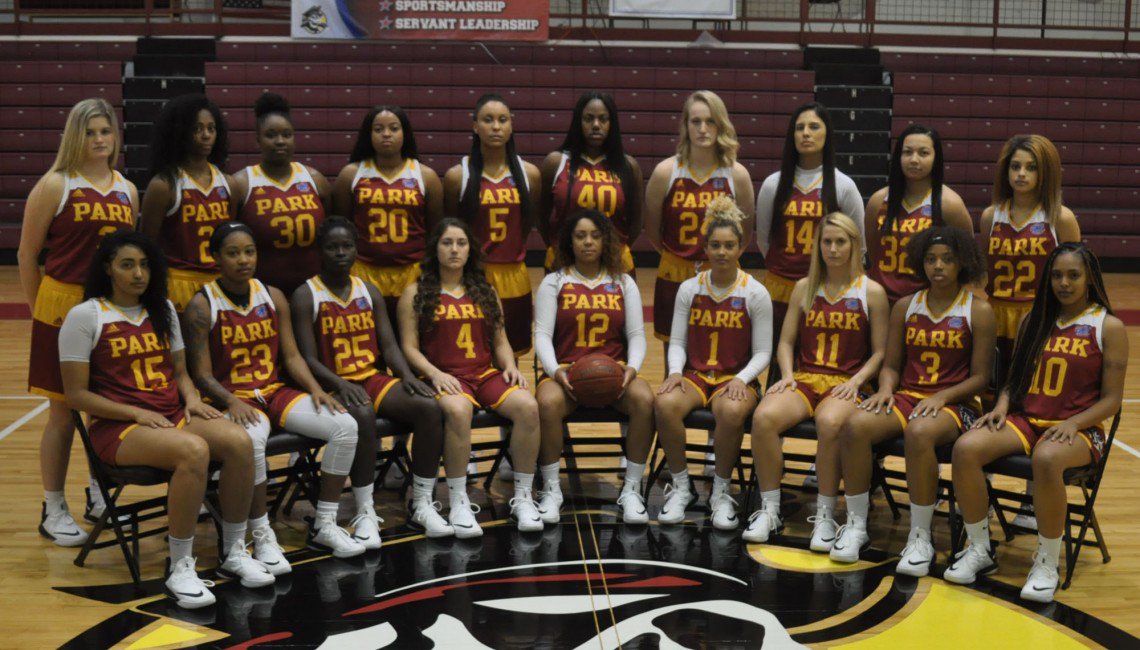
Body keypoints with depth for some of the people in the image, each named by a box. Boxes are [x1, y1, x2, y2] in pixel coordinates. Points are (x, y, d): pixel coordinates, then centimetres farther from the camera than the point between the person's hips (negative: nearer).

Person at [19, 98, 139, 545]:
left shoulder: (127, 190, 9)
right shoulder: (55, 185, -4)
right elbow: (27, 253, -1)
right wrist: (38, 309, 2)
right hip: (65, 307, -4)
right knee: (63, 412, 2)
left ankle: (100, 496, 28)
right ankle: (53, 511, 14)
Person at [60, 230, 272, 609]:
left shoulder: (163, 310, 16)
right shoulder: (85, 316, -3)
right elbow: (76, 395, -6)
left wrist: (192, 399, -2)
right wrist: (138, 414, -15)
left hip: (173, 416, 6)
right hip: (117, 427, -6)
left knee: (238, 440, -25)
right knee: (193, 450, -36)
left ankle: (234, 553, -11)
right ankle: (180, 569, -25)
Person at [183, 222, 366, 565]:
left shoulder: (273, 296, 9)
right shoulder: (202, 305, -6)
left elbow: (291, 356, 9)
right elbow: (202, 374, -9)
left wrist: (316, 389, -8)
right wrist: (233, 402, -26)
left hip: (274, 391, 6)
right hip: (231, 398, -5)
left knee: (345, 425, -15)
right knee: (252, 439, -40)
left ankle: (324, 525, -4)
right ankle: (262, 536, -23)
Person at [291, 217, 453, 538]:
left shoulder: (370, 292, 13)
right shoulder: (306, 296, -3)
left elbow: (389, 345, 8)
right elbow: (308, 359, -11)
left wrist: (407, 375, -11)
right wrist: (340, 384, -28)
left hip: (374, 377, 5)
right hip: (334, 385, -5)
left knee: (429, 407, -20)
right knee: (362, 415, -38)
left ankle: (421, 504, -11)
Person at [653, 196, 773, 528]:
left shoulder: (755, 294, 0)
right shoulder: (689, 289, 7)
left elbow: (762, 352, 1)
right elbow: (677, 341, 8)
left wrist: (741, 379, -17)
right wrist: (675, 372, -13)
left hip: (736, 378, -2)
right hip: (695, 374, 2)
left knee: (731, 411, -39)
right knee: (664, 404, -33)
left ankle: (721, 492, -15)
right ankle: (681, 487, -13)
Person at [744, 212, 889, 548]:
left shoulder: (871, 292, 5)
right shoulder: (804, 288, 14)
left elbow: (880, 352, 4)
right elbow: (786, 341, 14)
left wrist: (855, 381, -11)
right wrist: (787, 375, -3)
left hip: (845, 384, -3)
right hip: (803, 379, 3)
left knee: (829, 423, -39)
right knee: (764, 416, -30)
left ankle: (825, 515, -23)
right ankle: (769, 510, -17)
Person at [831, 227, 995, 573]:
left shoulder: (978, 311, 2)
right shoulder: (905, 307, 13)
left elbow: (980, 377, -1)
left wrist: (941, 396, -16)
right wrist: (886, 389, -7)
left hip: (956, 403, -4)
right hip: (906, 396, 4)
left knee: (919, 434, -39)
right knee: (855, 426, -28)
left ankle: (920, 538, -25)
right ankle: (856, 525, -14)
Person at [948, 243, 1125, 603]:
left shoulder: (1109, 327, -2)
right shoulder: (1035, 320, 12)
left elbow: (1111, 399, -4)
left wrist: (1072, 424, -20)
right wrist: (1001, 406, -6)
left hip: (1079, 429, -4)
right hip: (1025, 420, 4)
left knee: (1047, 459, -40)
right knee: (966, 448, -25)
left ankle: (1047, 562, -20)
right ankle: (979, 549, -8)